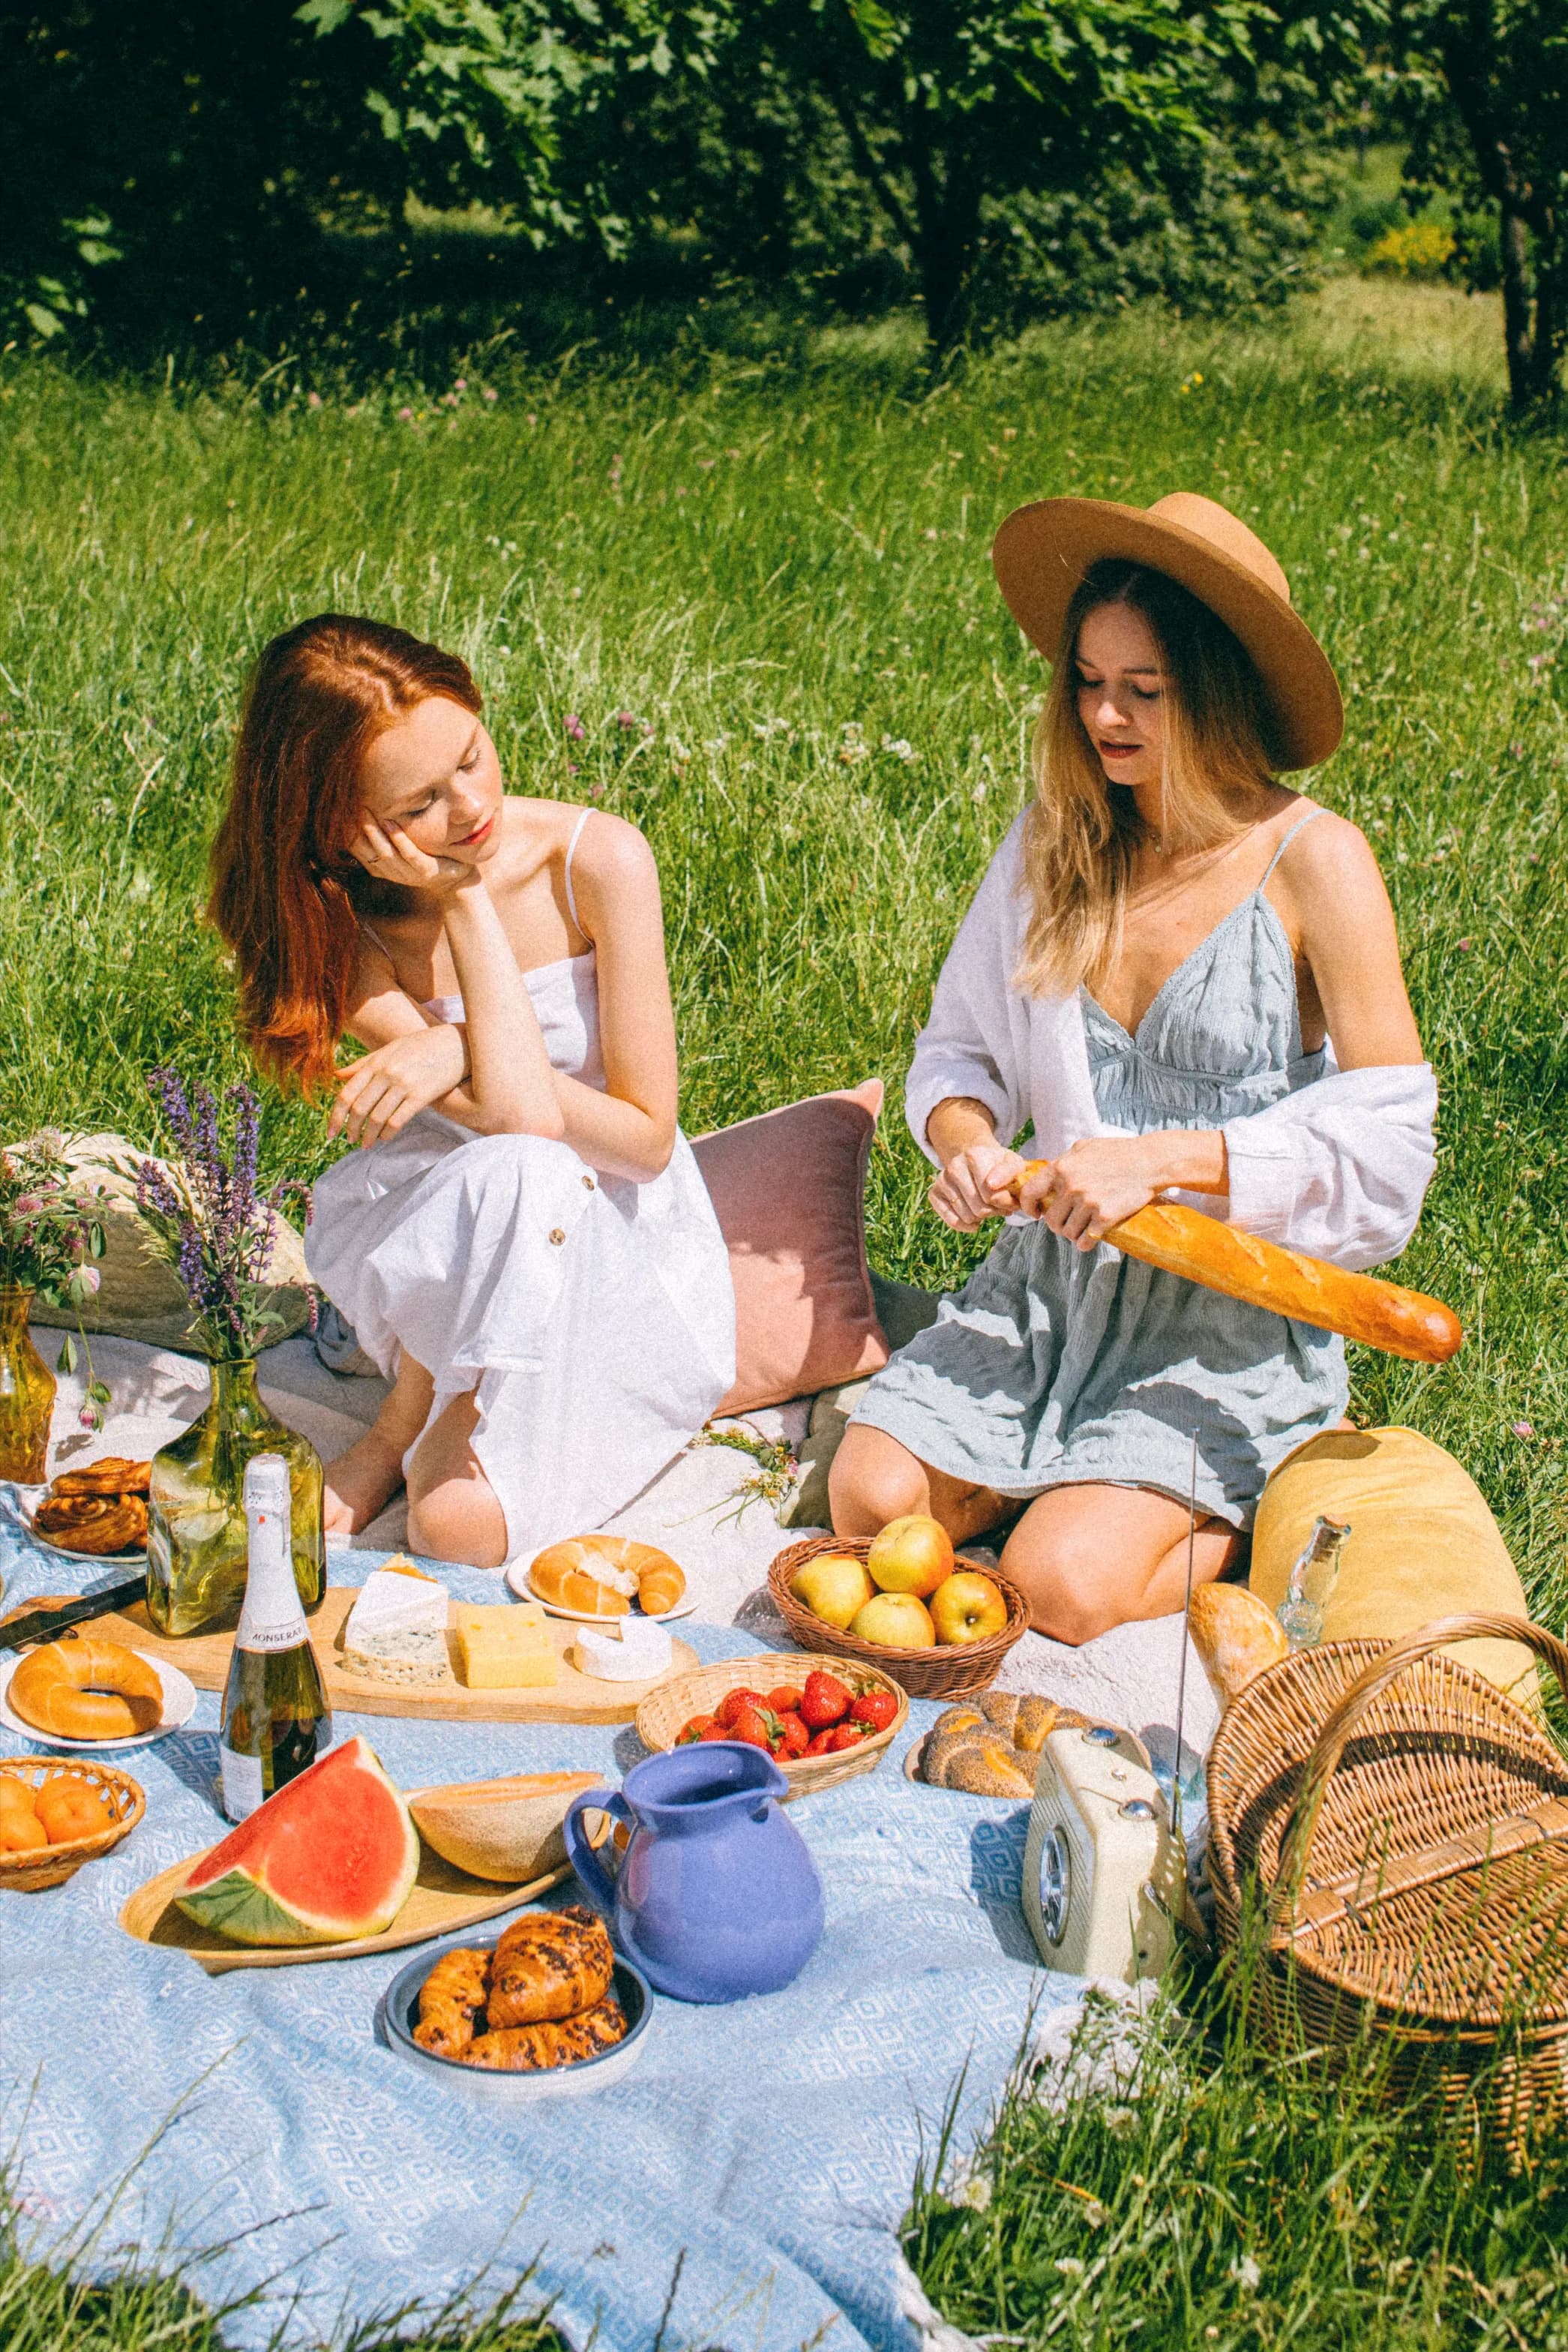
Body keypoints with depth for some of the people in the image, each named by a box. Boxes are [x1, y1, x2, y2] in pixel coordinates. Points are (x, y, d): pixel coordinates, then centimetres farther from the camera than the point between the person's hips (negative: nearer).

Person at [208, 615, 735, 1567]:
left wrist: (461, 1054, -22)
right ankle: (411, 1423, -10)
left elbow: (646, 1137, -12)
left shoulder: (599, 859, -15)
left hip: (619, 1244, -2)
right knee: (516, 1173, -38)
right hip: (444, 1259, 2)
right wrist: (465, 899, -23)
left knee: (465, 1523, -29)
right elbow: (519, 1115, -27)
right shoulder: (344, 918, -12)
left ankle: (404, 1432, 6)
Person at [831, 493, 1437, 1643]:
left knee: (1061, 1586, -20)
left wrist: (1161, 1160, -22)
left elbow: (1387, 1136, -15)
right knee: (871, 1498, -14)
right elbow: (963, 1040, 13)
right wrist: (965, 1133, -10)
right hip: (1052, 1284, 5)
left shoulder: (1313, 862, -12)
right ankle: (1093, 1471, 12)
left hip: (1232, 1311, -5)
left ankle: (1250, 1514, 9)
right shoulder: (1056, 840, 2)